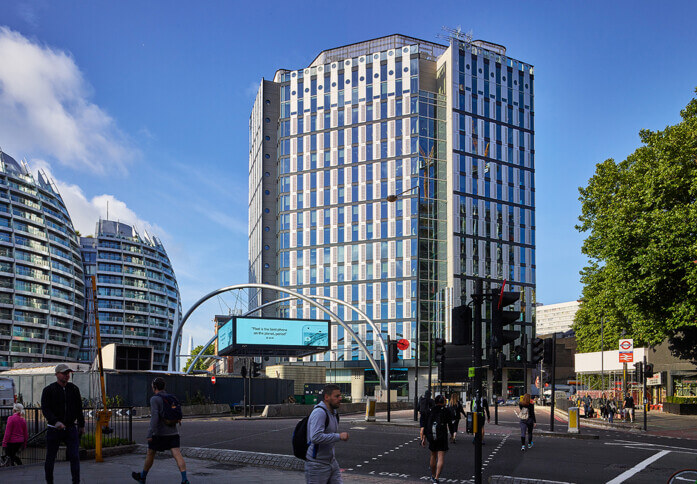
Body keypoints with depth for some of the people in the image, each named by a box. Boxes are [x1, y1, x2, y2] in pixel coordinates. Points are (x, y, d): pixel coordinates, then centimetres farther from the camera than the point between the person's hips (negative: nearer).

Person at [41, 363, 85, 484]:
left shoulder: (74, 389, 10)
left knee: (75, 456, -9)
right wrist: (55, 422, -29)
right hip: (54, 429, -2)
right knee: (50, 458, 7)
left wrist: (81, 425, 19)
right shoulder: (48, 390, -3)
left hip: (71, 428, 2)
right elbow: (45, 409, -13)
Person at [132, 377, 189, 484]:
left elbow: (154, 416, -21)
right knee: (177, 455, -7)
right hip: (173, 432, 5)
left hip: (159, 433, -5)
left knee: (150, 454, 16)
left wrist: (150, 434, -22)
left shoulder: (154, 399, -9)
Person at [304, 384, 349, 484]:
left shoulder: (333, 412, 11)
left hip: (331, 462, 8)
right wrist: (339, 436, -26)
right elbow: (316, 437, -32)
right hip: (316, 465, -8)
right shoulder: (319, 412, -19)